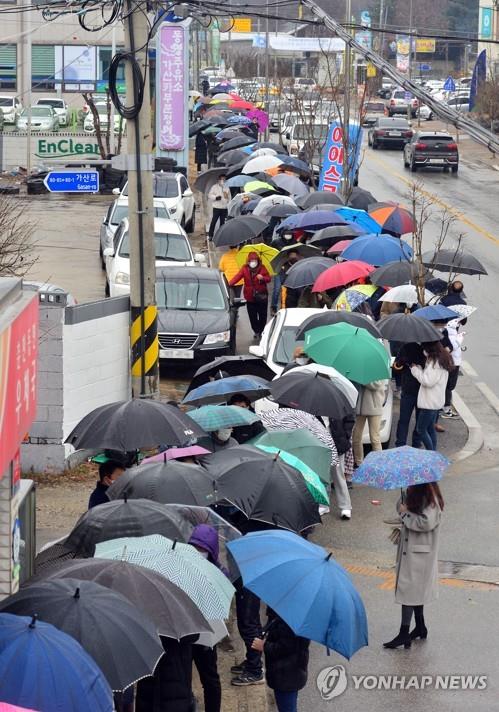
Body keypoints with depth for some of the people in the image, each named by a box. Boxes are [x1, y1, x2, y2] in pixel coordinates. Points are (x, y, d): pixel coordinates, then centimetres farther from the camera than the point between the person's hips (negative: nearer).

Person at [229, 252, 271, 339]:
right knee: (252, 316, 4)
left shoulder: (262, 268, -1)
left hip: (262, 296, 0)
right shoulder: (245, 269, -2)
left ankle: (260, 331, 23)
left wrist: (263, 278, -23)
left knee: (262, 315, 5)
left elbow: (268, 278, 1)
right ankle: (256, 331, 22)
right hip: (250, 297, 0)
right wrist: (230, 284, -31)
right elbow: (237, 276, -15)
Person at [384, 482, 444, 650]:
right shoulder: (413, 493, 7)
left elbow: (426, 522, -28)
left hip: (420, 553, -9)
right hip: (408, 550, 9)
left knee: (409, 591, -8)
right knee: (416, 590, 17)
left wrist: (405, 513, -17)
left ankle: (404, 634, -6)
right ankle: (420, 627, 28)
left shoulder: (430, 498, -19)